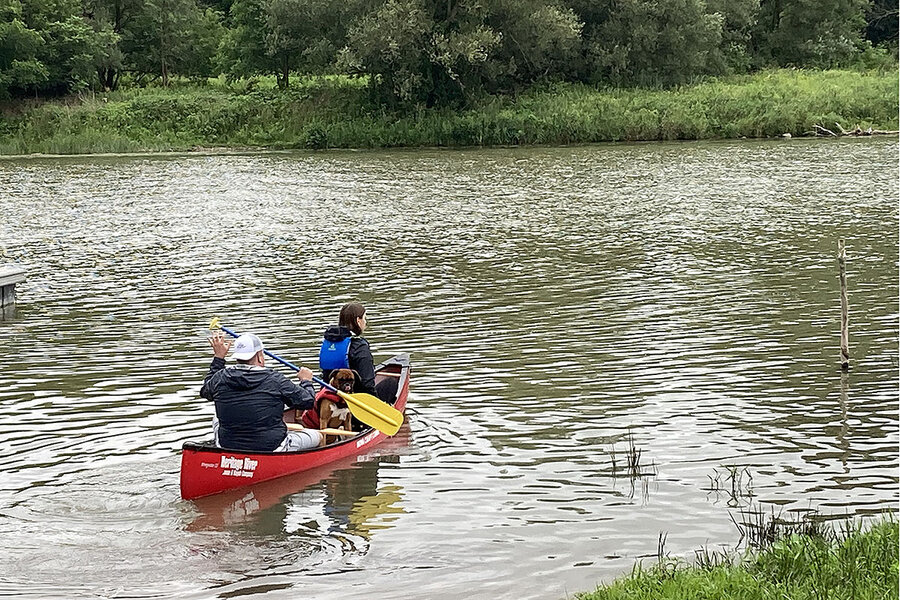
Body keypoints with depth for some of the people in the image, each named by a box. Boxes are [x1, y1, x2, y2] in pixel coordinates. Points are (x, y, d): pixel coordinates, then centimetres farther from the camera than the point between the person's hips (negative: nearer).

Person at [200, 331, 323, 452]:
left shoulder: (221, 378, -5)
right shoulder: (275, 380, -14)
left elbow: (205, 390, 20)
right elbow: (308, 401, -5)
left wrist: (218, 357, 27)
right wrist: (306, 381, 17)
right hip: (272, 449, -4)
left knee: (217, 419, 37)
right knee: (319, 437, 15)